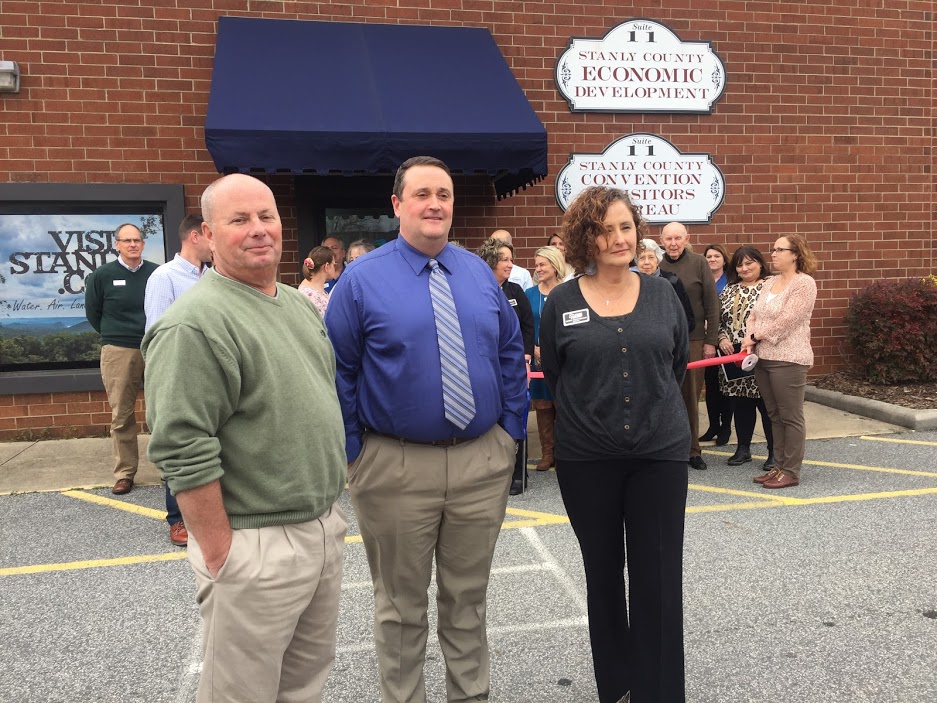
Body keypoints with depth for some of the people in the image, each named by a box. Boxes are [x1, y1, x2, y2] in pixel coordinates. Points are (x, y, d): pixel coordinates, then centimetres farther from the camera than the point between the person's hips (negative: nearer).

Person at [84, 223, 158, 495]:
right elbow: (92, 313, 11)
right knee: (121, 416, 3)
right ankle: (124, 474, 11)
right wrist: (114, 337, 14)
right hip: (119, 353, -1)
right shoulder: (102, 275, 0)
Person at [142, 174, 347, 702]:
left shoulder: (301, 304, 10)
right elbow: (185, 453, -21)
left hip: (326, 527, 8)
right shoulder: (196, 323, -18)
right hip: (255, 545, -8)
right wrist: (220, 557, -18)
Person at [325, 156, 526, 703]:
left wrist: (513, 427, 5)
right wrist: (352, 452, -7)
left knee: (468, 596, 19)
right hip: (396, 467, -3)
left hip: (484, 460, 3)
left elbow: (511, 355, 11)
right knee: (402, 605, 14)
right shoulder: (363, 280, -6)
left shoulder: (480, 273, 6)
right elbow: (338, 373, -4)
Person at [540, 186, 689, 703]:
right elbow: (552, 375, 7)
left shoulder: (662, 295, 1)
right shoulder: (562, 303, -4)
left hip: (660, 452, 1)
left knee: (659, 579, 4)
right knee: (603, 575, 14)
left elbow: (678, 364, 14)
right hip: (586, 459, 0)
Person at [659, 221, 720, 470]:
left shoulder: (698, 263, 1)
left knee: (691, 396, 6)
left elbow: (712, 304, 1)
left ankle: (692, 449, 18)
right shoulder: (656, 266, 4)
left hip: (693, 340, -1)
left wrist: (711, 340, -3)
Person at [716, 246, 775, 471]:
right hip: (734, 355, 5)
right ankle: (743, 449, 22)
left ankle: (774, 452, 11)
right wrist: (722, 338, -4)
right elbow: (718, 319, 13)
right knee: (740, 404, 11)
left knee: (767, 404, 0)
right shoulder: (729, 290, 13)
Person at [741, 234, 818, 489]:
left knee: (791, 417, 0)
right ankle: (779, 466, 21)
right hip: (764, 358, 8)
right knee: (775, 416, 13)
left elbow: (787, 320, -17)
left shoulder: (804, 283, -9)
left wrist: (755, 336, -10)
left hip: (788, 360, -8)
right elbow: (754, 314, 12)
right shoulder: (770, 282, 15)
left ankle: (791, 472, 6)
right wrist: (750, 340, -6)